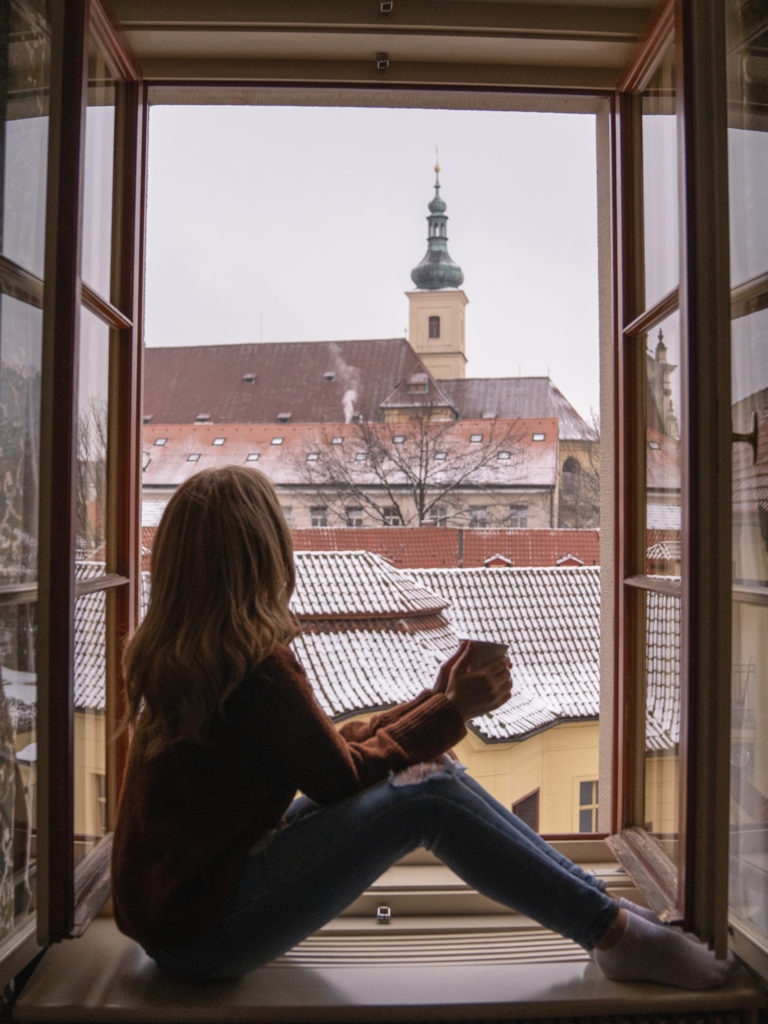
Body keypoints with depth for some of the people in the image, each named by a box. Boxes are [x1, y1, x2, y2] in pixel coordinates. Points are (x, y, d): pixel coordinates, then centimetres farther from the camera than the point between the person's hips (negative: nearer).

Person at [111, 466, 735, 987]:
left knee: (430, 771, 2)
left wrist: (438, 701, 7)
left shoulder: (173, 652, 5)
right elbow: (337, 776, -14)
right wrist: (455, 710, -4)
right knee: (429, 795, -17)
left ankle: (599, 902, 9)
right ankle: (615, 935, -1)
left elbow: (326, 750, 5)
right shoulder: (251, 663, -25)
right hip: (203, 930, -8)